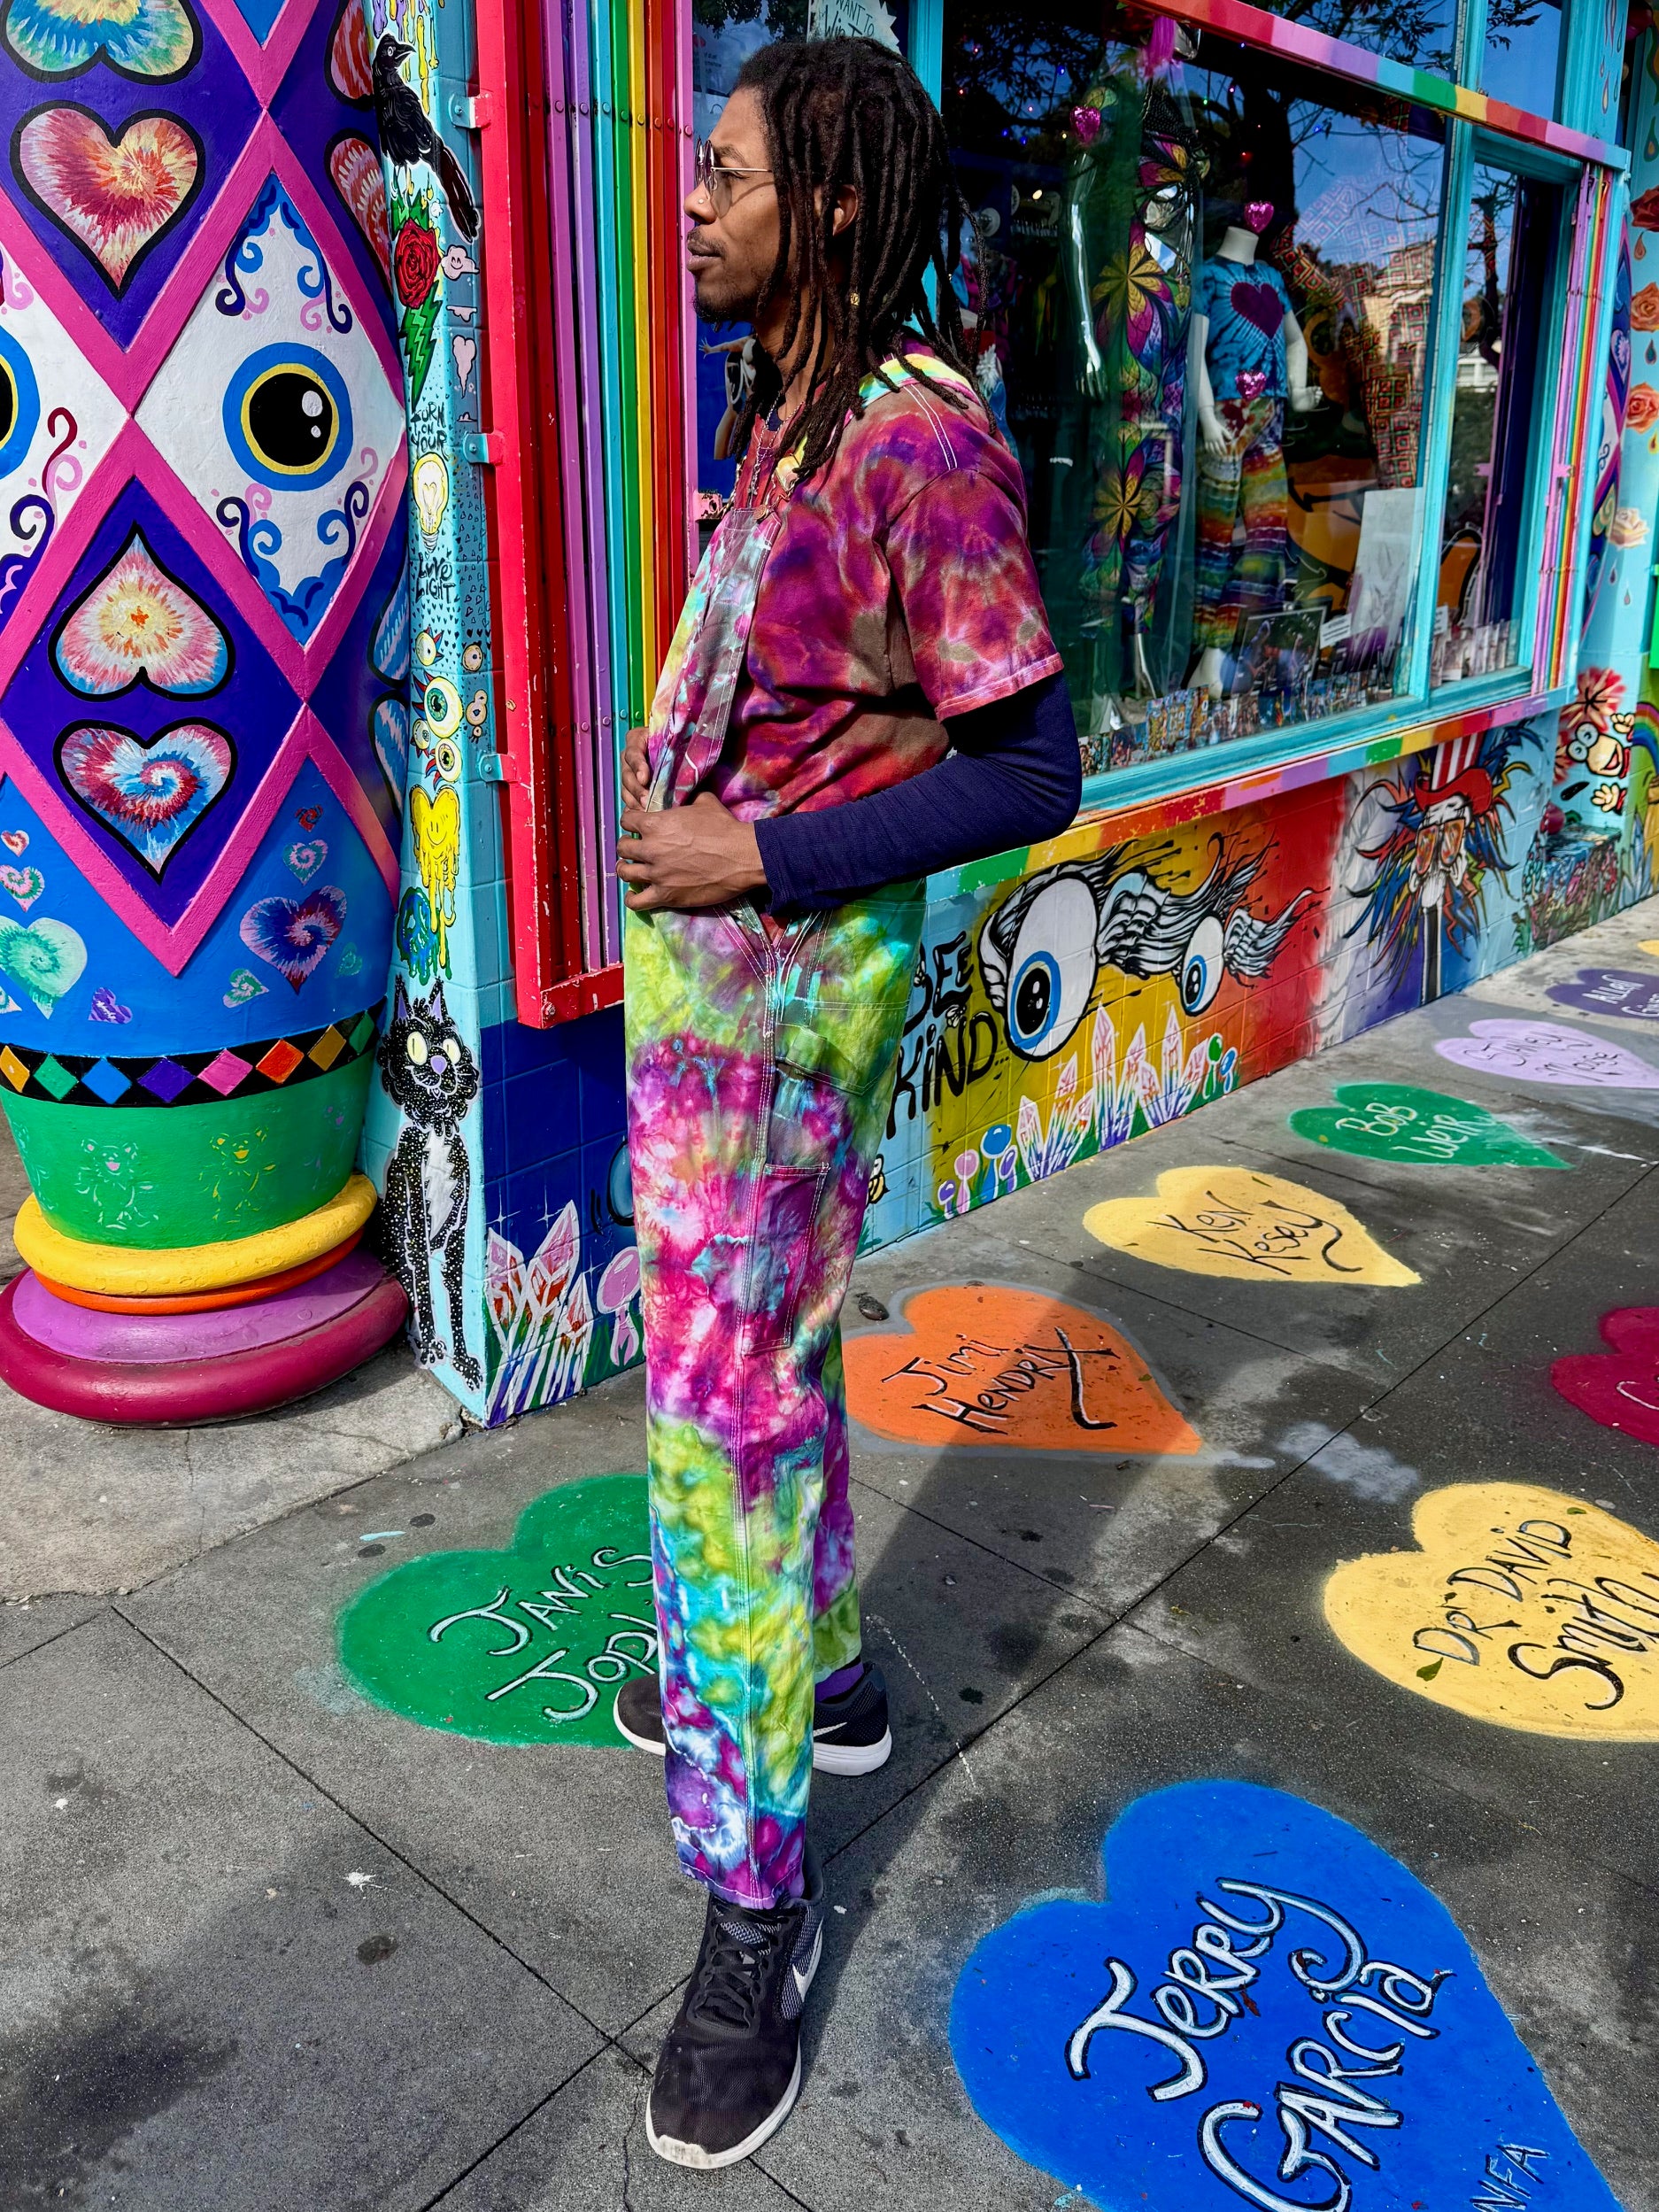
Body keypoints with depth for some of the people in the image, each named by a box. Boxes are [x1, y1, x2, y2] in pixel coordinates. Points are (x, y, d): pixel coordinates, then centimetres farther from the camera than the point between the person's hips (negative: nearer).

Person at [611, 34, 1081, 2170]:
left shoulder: (925, 437, -16)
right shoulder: (787, 418, 12)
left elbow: (1032, 770, -18)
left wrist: (764, 853, -19)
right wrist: (678, 772, 9)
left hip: (783, 971, -10)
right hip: (704, 948, 10)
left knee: (727, 1393, -5)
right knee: (751, 1349, 20)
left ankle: (754, 1903, 11)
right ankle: (816, 1671, 43)